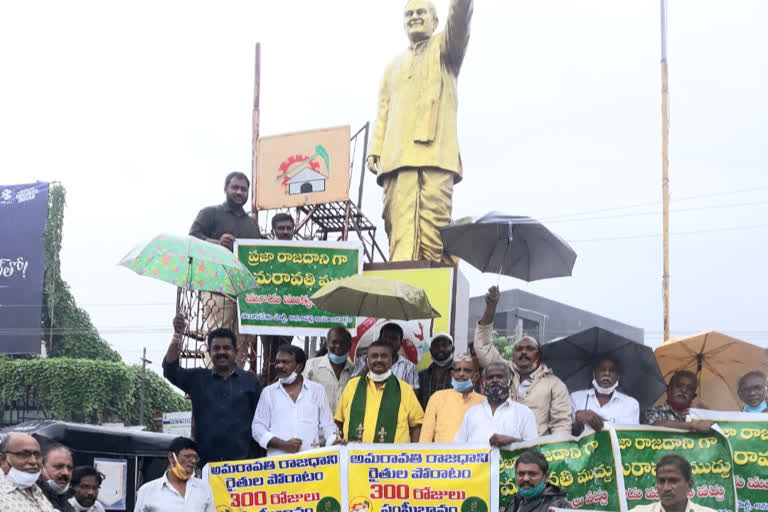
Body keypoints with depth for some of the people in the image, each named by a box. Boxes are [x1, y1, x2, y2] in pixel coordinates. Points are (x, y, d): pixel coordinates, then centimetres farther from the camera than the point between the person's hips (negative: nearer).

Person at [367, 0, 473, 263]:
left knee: (433, 226, -14)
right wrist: (375, 150, 9)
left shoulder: (444, 49, 19)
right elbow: (383, 113, 24)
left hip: (436, 152, -3)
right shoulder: (394, 67, 31)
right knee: (400, 228, -12)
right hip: (397, 157, 3)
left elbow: (458, 23, -3)